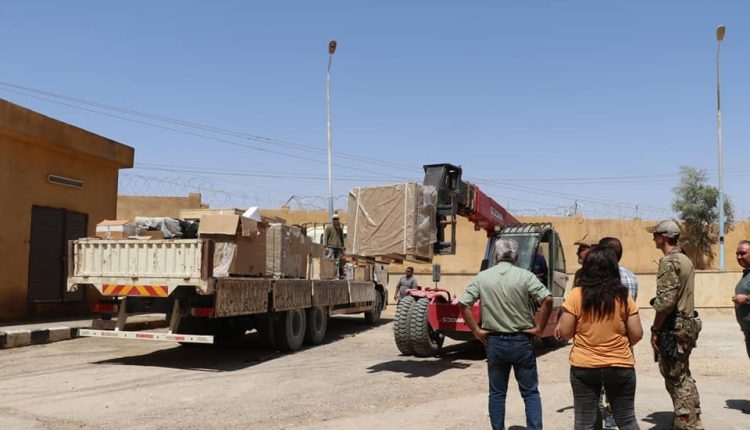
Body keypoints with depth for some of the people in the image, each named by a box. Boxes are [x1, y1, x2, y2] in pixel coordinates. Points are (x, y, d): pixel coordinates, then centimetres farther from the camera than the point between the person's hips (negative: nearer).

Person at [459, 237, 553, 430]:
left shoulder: (482, 277, 0)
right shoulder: (525, 276, -7)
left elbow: (463, 304, -2)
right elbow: (547, 300, -16)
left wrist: (476, 331, 2)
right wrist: (539, 327, -7)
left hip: (494, 342, 2)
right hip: (521, 341, -2)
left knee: (497, 393, 13)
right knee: (530, 392, 8)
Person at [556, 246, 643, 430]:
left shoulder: (576, 295, -9)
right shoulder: (623, 296, -5)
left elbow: (565, 333, -8)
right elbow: (637, 334, -2)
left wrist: (560, 325, 13)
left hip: (584, 366, -1)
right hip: (620, 366, 1)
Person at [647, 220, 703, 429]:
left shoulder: (669, 262, -16)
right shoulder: (686, 260, 14)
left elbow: (665, 301, -23)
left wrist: (655, 329, -15)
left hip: (673, 328, -10)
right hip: (688, 325, 10)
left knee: (675, 379, -2)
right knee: (683, 376, 18)